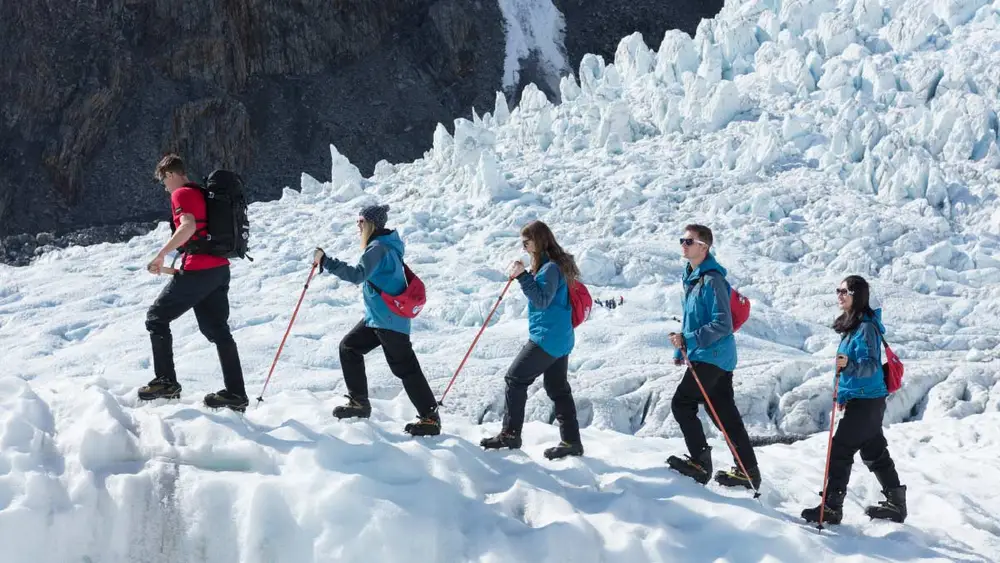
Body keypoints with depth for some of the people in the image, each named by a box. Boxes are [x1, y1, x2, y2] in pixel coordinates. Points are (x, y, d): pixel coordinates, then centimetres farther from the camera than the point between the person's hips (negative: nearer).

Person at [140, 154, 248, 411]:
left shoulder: (181, 194, -6)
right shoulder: (203, 193, 20)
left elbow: (188, 226, -24)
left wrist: (161, 254, -21)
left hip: (198, 271, -8)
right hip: (220, 268, 8)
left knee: (157, 318, 5)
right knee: (218, 330, 11)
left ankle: (166, 382, 3)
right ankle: (236, 393, 7)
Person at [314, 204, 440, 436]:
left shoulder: (378, 248, -18)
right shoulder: (386, 245, 14)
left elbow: (357, 274, -29)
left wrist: (325, 262, -28)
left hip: (389, 319, -11)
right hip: (377, 317, 11)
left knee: (404, 367, -9)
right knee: (349, 347, 14)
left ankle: (430, 418, -6)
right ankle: (359, 402, 19)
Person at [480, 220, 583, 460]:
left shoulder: (550, 268, -16)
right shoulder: (555, 264, 15)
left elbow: (542, 300, -24)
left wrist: (523, 276, -26)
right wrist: (522, 276, 11)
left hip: (547, 337, -10)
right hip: (560, 338, 10)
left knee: (515, 378, -5)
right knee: (558, 389, 12)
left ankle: (510, 434, -2)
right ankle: (571, 441, 13)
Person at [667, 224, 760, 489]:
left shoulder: (712, 279, -17)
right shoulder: (692, 277, 13)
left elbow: (722, 325, -23)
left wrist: (689, 340, -23)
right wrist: (680, 349, 21)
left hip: (711, 356, -10)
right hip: (719, 358, 10)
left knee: (682, 404, -5)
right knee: (726, 414, 11)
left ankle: (700, 462, -1)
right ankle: (748, 471, 15)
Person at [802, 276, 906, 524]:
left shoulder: (866, 327, -16)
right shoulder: (852, 324, 13)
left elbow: (871, 365, -22)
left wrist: (848, 364, -41)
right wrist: (843, 393, 30)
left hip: (865, 401, -10)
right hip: (861, 399, 10)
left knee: (840, 451, -9)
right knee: (874, 452, 16)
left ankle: (831, 507, -6)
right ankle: (896, 503, 25)